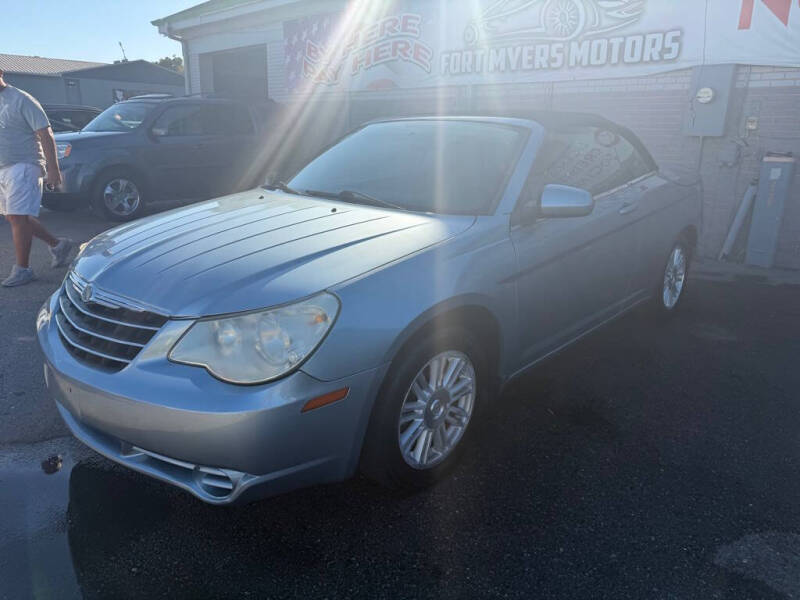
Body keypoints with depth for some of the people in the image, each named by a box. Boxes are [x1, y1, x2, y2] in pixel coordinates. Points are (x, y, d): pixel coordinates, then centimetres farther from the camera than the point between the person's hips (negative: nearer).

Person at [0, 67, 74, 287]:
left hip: (22, 166, -8)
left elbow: (45, 135, -13)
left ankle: (22, 269, -2)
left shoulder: (21, 100, -9)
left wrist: (53, 169, -20)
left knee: (18, 218, -9)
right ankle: (58, 244, 25)